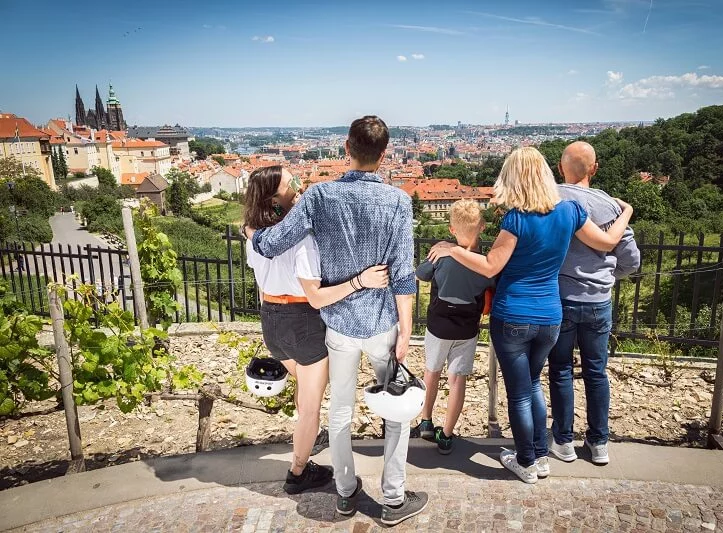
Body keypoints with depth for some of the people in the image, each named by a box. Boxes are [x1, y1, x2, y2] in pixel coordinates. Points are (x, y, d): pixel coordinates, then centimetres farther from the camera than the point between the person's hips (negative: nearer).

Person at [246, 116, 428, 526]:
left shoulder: (320, 194, -9)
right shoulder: (397, 201, -13)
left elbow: (273, 243, -9)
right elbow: (402, 275, -13)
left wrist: (250, 231, 14)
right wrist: (405, 331, -5)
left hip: (338, 322, 2)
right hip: (382, 323, -2)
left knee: (340, 411, 18)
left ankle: (346, 493, 35)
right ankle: (394, 500, 26)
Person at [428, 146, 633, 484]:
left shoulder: (517, 218, -16)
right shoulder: (569, 211, -2)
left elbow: (490, 267, -16)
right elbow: (607, 243, 11)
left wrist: (452, 249, -6)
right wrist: (626, 212, 28)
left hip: (512, 319, -5)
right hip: (549, 319, 5)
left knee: (519, 393, 10)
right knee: (532, 384, 25)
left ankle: (526, 464, 26)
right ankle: (541, 457, 34)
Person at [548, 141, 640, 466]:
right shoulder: (609, 205, -4)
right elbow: (631, 260, 3)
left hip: (559, 299, -2)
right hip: (599, 302, 2)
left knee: (560, 371, 12)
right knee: (596, 371, 15)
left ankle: (563, 441, 23)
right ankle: (599, 442, 28)